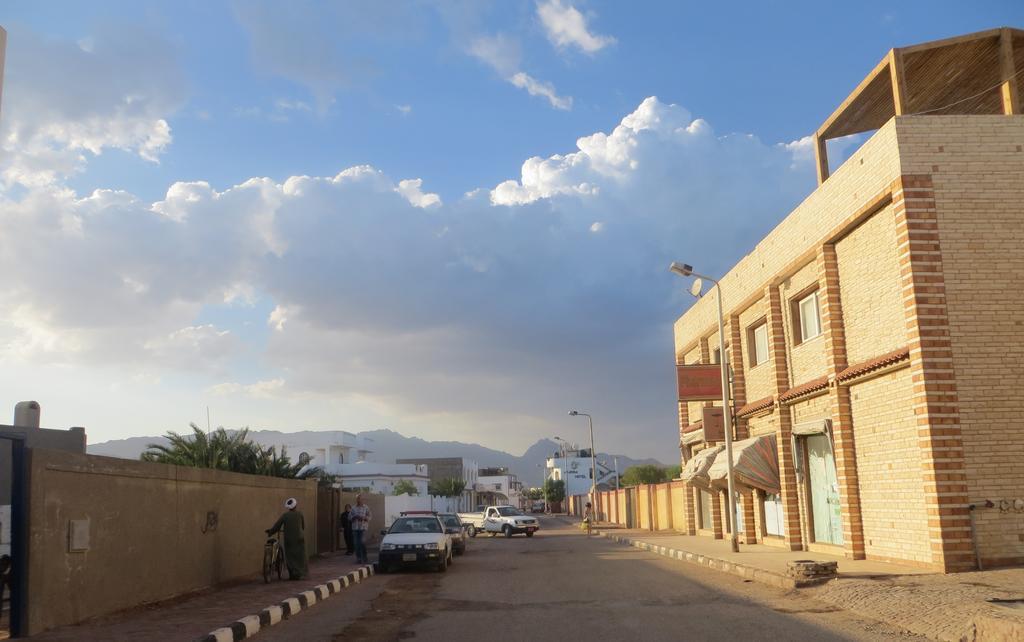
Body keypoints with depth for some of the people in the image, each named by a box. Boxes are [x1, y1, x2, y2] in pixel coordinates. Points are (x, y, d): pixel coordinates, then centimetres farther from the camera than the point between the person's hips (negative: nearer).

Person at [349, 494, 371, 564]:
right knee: (357, 544, 2)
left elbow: (369, 516, 2)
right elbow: (349, 517, 12)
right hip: (355, 528, 3)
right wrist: (354, 517, -8)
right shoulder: (353, 508, 13)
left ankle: (364, 558, -2)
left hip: (363, 527, -3)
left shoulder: (366, 508, 5)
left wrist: (363, 518, -15)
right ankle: (358, 558, 9)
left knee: (363, 542, -11)